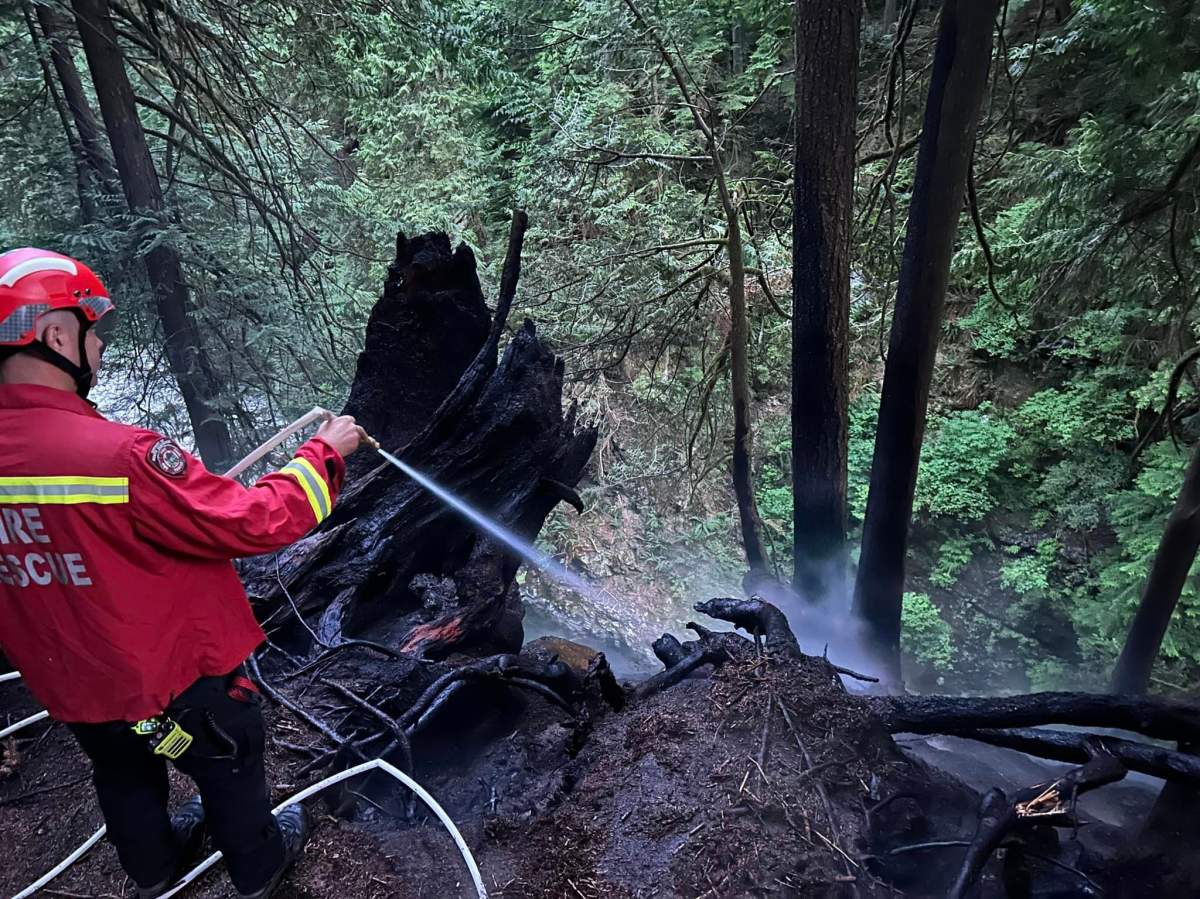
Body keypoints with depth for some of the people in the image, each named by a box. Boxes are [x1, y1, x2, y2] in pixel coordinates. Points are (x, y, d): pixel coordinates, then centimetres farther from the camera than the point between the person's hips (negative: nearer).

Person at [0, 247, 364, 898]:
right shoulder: (118, 454, -35)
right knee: (229, 768, 22)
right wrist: (325, 453, -18)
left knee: (123, 777, 31)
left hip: (69, 686, 7)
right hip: (173, 678, -6)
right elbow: (254, 523, -30)